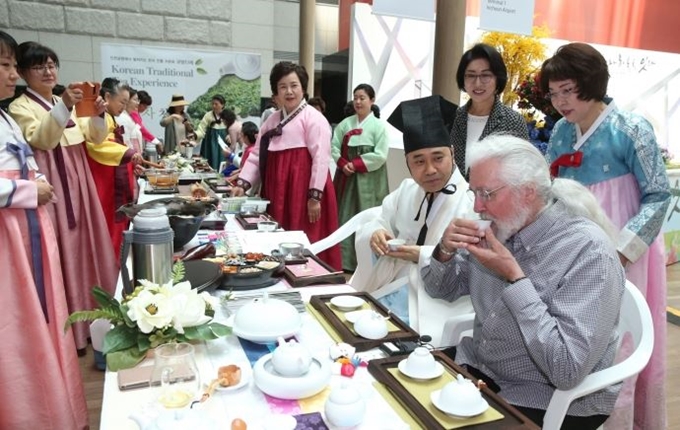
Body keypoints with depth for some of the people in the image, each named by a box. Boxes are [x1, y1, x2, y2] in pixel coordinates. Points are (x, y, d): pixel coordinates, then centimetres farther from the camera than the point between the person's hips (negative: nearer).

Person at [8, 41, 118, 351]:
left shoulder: (68, 104, 14)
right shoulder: (20, 107, -5)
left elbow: (96, 138, 9)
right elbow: (41, 140, -21)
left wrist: (98, 115, -11)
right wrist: (63, 108, -35)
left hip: (78, 185, 7)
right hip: (53, 189, -6)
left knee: (87, 249, 12)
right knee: (62, 256, -5)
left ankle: (91, 317, 26)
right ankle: (69, 330, 5)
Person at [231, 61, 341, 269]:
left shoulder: (313, 117, -5)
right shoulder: (272, 120, 17)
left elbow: (320, 158, -13)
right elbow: (256, 155, 14)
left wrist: (315, 195, -17)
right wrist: (242, 184, 2)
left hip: (303, 188, -7)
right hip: (278, 189, 7)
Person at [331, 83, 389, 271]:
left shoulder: (379, 126, -4)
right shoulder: (345, 123, 9)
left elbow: (380, 156, -12)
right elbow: (334, 147, 5)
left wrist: (356, 164, -15)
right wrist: (343, 164, -12)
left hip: (368, 180, -4)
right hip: (346, 177, 5)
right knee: (344, 218, 9)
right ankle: (342, 259, 21)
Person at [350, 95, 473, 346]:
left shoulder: (473, 201, -13)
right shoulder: (407, 190, 9)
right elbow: (378, 224, 12)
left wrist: (422, 256, -25)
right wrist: (376, 235, -12)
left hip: (437, 300, -6)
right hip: (391, 286, 6)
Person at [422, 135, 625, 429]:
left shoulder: (589, 252, -22)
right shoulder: (499, 229, -2)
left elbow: (567, 370, -29)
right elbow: (441, 290, 9)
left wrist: (514, 277, -28)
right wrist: (445, 251, -13)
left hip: (546, 401, -6)